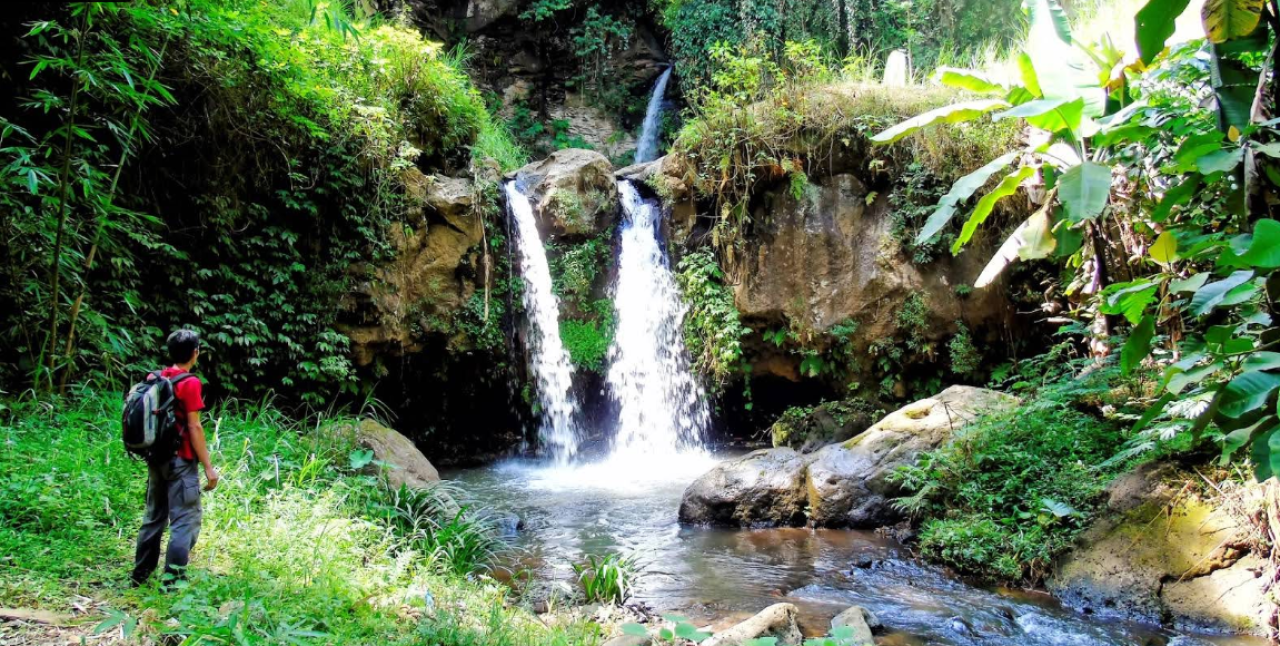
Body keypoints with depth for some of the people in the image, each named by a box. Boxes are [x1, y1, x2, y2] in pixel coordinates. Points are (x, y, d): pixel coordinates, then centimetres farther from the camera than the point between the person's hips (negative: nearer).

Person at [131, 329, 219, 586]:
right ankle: (172, 580, -4)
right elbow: (194, 427, -16)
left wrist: (151, 451, 20)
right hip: (181, 461, -8)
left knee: (154, 517, 18)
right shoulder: (190, 383, -13)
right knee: (185, 521, -2)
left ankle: (140, 575, 25)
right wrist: (208, 466, -12)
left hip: (156, 459, 8)